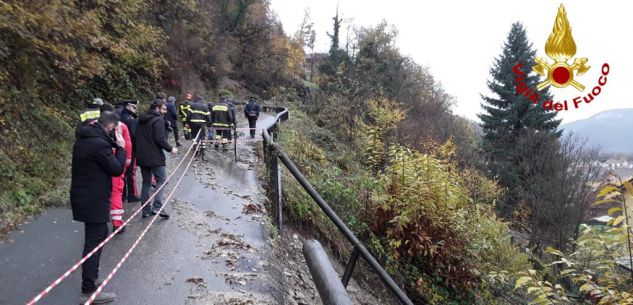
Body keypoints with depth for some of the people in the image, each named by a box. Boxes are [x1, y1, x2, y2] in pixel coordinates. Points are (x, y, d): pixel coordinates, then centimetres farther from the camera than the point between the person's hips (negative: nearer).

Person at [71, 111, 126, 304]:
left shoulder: (83, 138, 9)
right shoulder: (100, 143, -23)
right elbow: (117, 169, -16)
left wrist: (114, 146, 8)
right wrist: (120, 147, -6)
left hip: (84, 196, 10)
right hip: (93, 200, -10)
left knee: (99, 234, 25)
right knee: (94, 241, -3)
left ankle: (92, 274, 39)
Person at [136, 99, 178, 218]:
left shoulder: (142, 120, 13)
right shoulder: (159, 120, -11)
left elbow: (137, 137, 17)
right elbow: (160, 139, -19)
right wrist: (170, 149, -8)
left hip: (141, 156, 7)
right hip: (155, 157, -7)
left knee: (146, 182, 13)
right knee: (161, 180, 2)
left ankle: (146, 210, 14)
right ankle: (157, 206, -13)